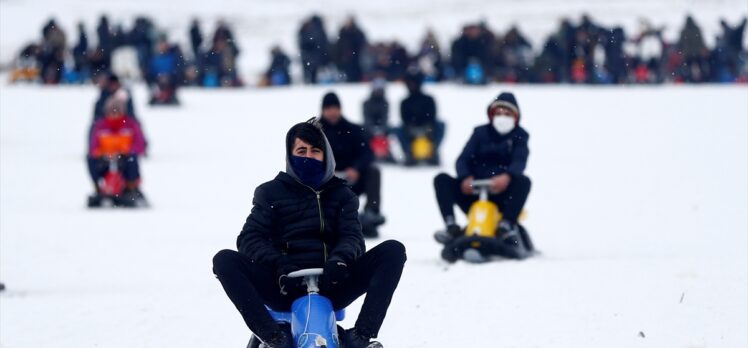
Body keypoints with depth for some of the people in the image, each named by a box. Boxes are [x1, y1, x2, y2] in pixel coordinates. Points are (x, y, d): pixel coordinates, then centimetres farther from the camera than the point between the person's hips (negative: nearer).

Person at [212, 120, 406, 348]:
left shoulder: (340, 194, 17)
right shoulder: (272, 192, 13)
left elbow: (352, 236, 4)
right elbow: (249, 238, 2)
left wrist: (340, 258, -22)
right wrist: (278, 264, -18)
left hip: (331, 285, 1)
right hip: (285, 286, -1)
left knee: (393, 251, -19)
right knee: (225, 260, -26)